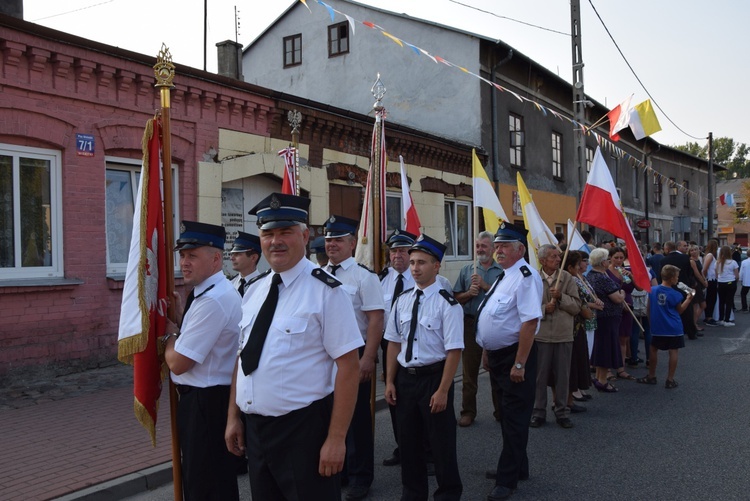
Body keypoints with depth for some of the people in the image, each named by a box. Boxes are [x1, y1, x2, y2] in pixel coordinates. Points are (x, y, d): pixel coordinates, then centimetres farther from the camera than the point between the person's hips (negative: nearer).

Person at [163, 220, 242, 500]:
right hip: (209, 399, 10)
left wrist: (170, 333, -4)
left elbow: (177, 363, -23)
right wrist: (181, 314, 2)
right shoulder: (213, 292, 9)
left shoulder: (213, 301, -25)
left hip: (205, 403, -10)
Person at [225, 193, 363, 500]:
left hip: (304, 429, -6)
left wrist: (336, 439, -18)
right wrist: (234, 417, 12)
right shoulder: (254, 290, 7)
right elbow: (243, 357, 14)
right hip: (254, 428, 7)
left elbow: (348, 367, -16)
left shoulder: (326, 291, -14)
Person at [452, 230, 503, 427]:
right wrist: (469, 293, -10)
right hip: (471, 323, 2)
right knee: (469, 370, 5)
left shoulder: (502, 271, 3)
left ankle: (501, 411, 20)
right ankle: (468, 411, 13)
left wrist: (486, 286, -14)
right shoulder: (466, 270, 10)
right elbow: (456, 298, 8)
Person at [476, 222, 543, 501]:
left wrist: (519, 364, -26)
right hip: (497, 356, 10)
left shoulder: (525, 277, -19)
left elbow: (530, 321, -26)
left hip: (514, 357, -10)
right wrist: (487, 352, 19)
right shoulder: (503, 276, 12)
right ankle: (517, 468, 35)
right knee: (506, 415, 20)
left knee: (514, 419, 2)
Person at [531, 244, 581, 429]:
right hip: (540, 335, -1)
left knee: (562, 376, 10)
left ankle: (562, 412, 24)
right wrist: (543, 309, -16)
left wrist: (561, 297, -14)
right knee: (540, 376, 7)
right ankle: (538, 412, 20)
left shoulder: (567, 278, 2)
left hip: (564, 335, 2)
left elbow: (577, 306, -1)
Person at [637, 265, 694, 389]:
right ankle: (670, 380, 5)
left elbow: (649, 308, 3)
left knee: (654, 350, 15)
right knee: (673, 351, 4)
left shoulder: (652, 290, -5)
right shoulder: (675, 295, -12)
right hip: (673, 328, -3)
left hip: (657, 328, 3)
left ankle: (651, 376, 23)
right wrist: (688, 299, 13)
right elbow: (679, 310, 4)